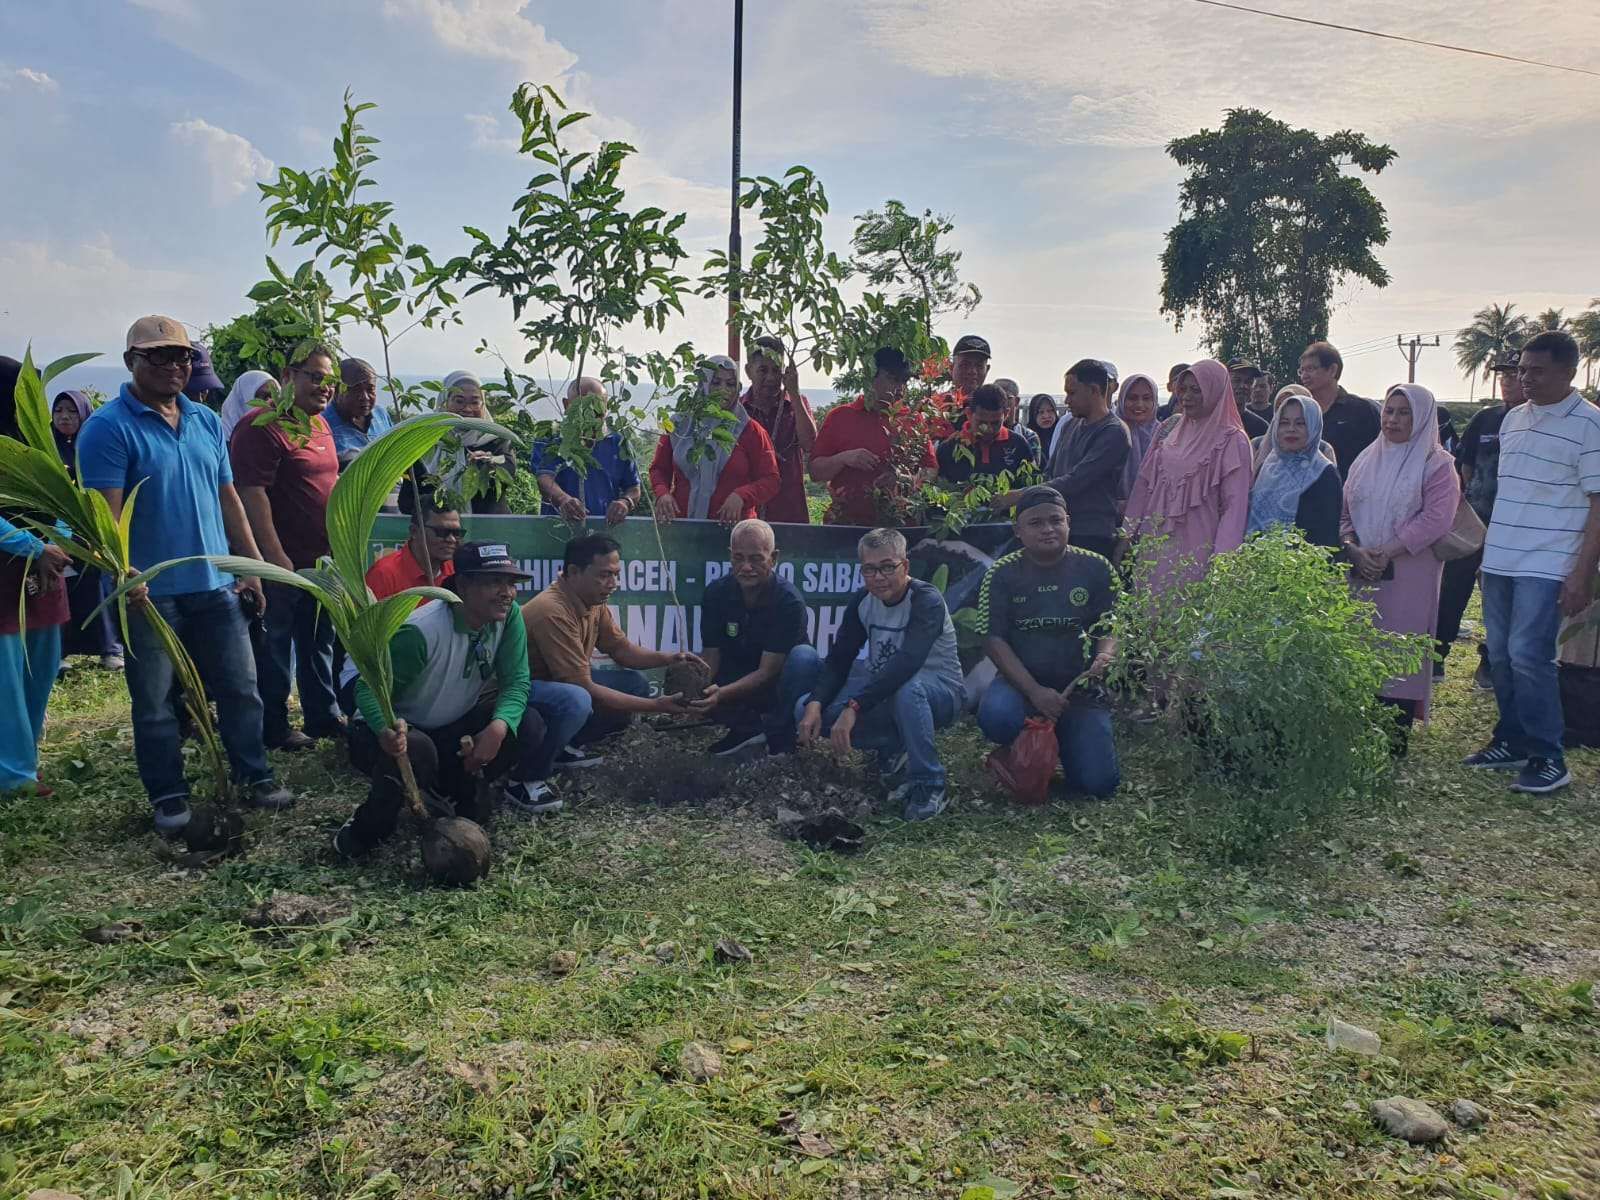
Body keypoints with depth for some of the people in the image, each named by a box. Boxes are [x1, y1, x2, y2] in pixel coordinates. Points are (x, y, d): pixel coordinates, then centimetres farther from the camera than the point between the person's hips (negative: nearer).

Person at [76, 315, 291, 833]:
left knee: (240, 688, 10)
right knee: (154, 702, 7)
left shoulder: (206, 421, 10)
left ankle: (256, 777, 24)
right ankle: (168, 796, 21)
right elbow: (106, 513, -16)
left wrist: (252, 566, 10)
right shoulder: (109, 427, -9)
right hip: (151, 593, -5)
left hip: (215, 585, 5)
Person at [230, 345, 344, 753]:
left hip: (321, 558, 9)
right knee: (275, 647, 2)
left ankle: (323, 716, 28)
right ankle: (273, 728, 12)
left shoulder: (320, 424, 13)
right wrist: (274, 554, -26)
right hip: (284, 560, -9)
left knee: (319, 643, 17)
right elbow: (252, 492, -22)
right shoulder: (263, 426, -15)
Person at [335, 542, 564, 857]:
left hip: (453, 730, 5)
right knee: (417, 751, -39)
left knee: (527, 724, -17)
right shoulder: (421, 631, -30)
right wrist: (385, 730, -47)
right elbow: (369, 689, -24)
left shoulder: (508, 616, -14)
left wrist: (499, 728, -36)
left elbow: (516, 682, -15)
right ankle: (367, 826, -9)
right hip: (401, 732, -5)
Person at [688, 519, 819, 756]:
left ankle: (780, 735, -14)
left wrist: (721, 694, -40)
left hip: (777, 687, -3)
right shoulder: (716, 592, -8)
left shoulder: (789, 601, -22)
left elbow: (767, 671, -24)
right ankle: (749, 727, -7)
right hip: (738, 680, 3)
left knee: (803, 657, -35)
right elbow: (711, 656, -7)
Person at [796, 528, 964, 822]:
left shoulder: (926, 600, -23)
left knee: (907, 688, -42)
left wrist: (854, 707, -44)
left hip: (940, 692, -6)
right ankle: (893, 750, 3)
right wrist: (815, 704, -22)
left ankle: (930, 786, -24)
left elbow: (907, 663, -38)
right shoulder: (862, 601, -3)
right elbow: (838, 659, -3)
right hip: (886, 693, 6)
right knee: (806, 709, -13)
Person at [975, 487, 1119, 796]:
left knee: (1099, 783, -12)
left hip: (1080, 690, 1)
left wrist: (1103, 658, -25)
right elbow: (993, 640, -9)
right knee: (995, 716, -36)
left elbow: (1110, 629, 0)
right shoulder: (1002, 574, -5)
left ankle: (1064, 741, 25)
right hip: (1021, 683, -1)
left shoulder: (1095, 568, -3)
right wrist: (1034, 691, -20)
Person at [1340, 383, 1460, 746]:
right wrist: (1354, 550, -7)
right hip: (1360, 575, 4)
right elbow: (1345, 512, 11)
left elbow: (1436, 519, -12)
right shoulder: (1367, 459, 14)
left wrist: (1385, 553, -17)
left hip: (1408, 577, -4)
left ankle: (1396, 737, 6)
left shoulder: (1436, 464, -2)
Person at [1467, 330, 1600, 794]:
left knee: (1527, 656, -10)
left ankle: (1548, 758, 2)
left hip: (1547, 566, -7)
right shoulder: (1513, 419, 12)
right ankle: (1512, 741, 24)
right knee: (1500, 656, 10)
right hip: (1501, 561, 7)